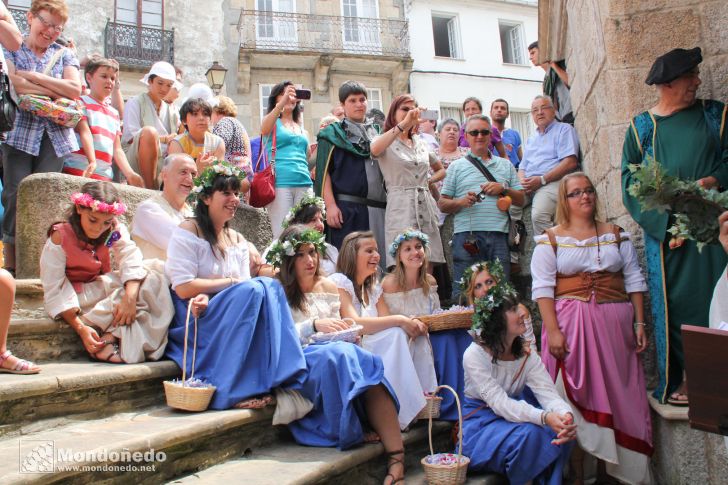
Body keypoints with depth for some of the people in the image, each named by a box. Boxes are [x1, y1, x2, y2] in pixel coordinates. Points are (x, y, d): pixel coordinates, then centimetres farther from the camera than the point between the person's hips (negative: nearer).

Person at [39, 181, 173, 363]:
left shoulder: (115, 230, -6)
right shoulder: (60, 237, -18)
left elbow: (131, 259, -22)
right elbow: (54, 289, -20)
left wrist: (129, 298, -42)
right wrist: (81, 328, -30)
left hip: (104, 289, 5)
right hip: (76, 297, -5)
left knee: (154, 281, -20)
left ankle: (110, 336, -23)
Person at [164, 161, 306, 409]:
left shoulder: (238, 240, 16)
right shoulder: (188, 232, -3)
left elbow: (245, 286, 5)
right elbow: (183, 288, -13)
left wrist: (209, 296, -16)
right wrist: (232, 283, -10)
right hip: (194, 321, -5)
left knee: (270, 286, -22)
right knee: (251, 290, -30)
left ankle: (280, 380, -28)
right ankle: (231, 390, -29)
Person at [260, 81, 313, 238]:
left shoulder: (301, 129, 24)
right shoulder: (272, 122, 11)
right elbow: (264, 130, -14)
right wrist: (282, 103, -26)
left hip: (304, 185, 5)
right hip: (280, 183, -4)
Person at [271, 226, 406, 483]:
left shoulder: (328, 287, 17)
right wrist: (313, 325, -23)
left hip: (334, 354, 5)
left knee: (369, 363, -30)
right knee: (338, 355, -37)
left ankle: (397, 458, -36)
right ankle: (352, 433, -20)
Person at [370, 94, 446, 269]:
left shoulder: (420, 143, 21)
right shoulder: (385, 141, 4)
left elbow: (441, 170, 33)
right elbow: (374, 150, -22)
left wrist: (429, 181, 13)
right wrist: (403, 124, -22)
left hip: (426, 207, 6)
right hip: (401, 209, -6)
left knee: (427, 271, 3)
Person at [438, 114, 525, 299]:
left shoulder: (505, 165, 21)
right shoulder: (457, 166, 13)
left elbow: (521, 199, 18)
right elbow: (442, 204, 8)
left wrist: (503, 189, 0)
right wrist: (461, 202, -12)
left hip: (498, 235, 2)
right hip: (467, 235, -2)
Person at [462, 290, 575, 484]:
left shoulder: (526, 355, -1)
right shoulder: (475, 355, -19)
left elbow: (548, 393, -14)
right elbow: (500, 404, -29)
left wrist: (566, 414, -38)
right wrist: (544, 417, -43)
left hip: (513, 415, 6)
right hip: (480, 425, -5)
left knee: (559, 430, -19)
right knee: (529, 433, -31)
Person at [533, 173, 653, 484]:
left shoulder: (616, 235, 12)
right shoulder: (551, 240, 1)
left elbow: (634, 280, 11)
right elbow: (543, 288, -7)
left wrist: (639, 323, 3)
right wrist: (552, 331, -15)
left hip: (616, 324, 3)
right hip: (572, 326, -3)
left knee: (620, 394, 6)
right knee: (577, 395, 1)